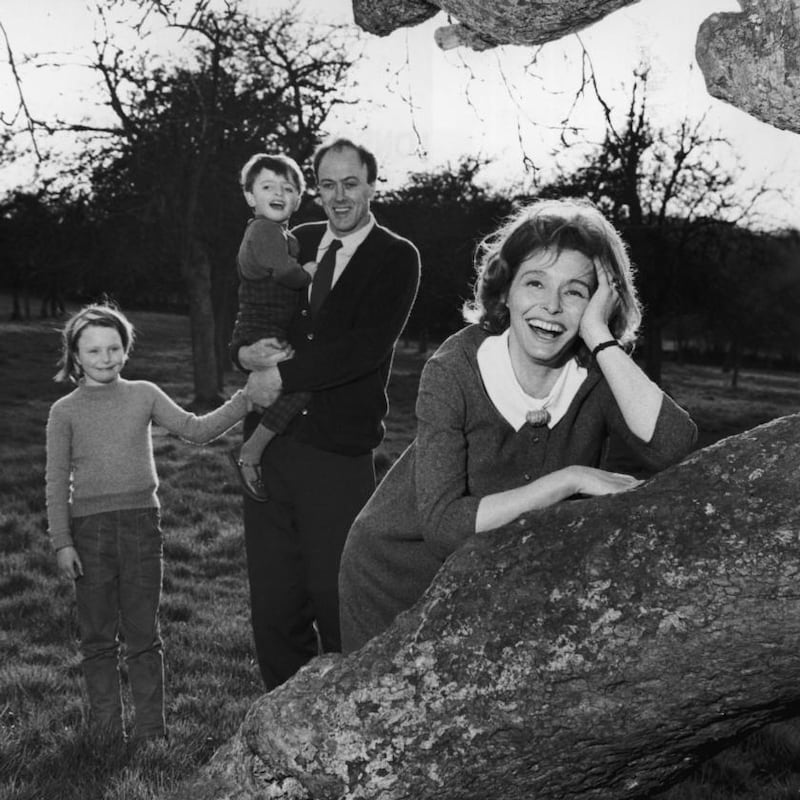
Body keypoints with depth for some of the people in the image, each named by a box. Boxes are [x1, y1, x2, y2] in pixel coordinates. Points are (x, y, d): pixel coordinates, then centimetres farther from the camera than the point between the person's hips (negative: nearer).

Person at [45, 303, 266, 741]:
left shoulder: (144, 395, 6)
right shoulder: (64, 412, 1)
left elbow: (194, 429, 2)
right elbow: (57, 481, 1)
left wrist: (243, 401, -9)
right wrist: (62, 542, -5)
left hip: (141, 523, 1)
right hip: (90, 528, -1)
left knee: (143, 635, 6)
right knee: (98, 638, 7)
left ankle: (152, 732, 14)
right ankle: (107, 732, 18)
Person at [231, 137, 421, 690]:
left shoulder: (396, 258, -2)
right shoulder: (294, 244, 15)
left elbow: (368, 347, -15)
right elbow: (249, 319, 17)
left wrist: (282, 377, -13)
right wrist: (246, 351, -7)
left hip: (339, 456, -5)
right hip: (271, 446, 5)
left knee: (337, 602, 0)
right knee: (273, 605, 9)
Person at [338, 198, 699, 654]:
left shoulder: (599, 370, -14)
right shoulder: (455, 369, -22)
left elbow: (673, 449, -33)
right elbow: (443, 525, -30)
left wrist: (599, 337, -32)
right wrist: (571, 480, -34)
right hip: (403, 576, -2)